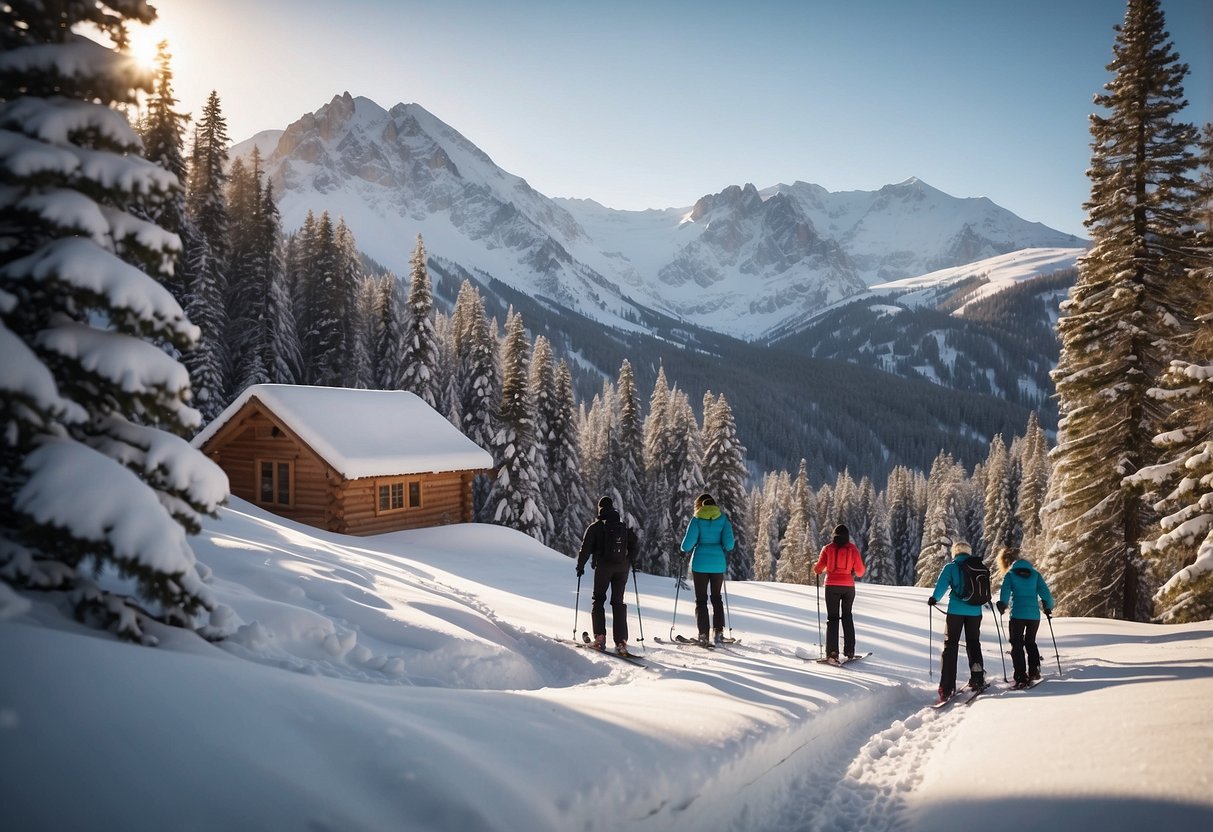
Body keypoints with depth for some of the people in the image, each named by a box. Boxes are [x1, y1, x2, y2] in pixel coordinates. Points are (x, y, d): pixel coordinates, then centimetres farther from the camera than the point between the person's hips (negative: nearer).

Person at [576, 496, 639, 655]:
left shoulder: (595, 527, 0)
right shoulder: (624, 526, 11)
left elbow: (586, 548, -3)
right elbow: (633, 545, 10)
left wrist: (580, 566, 8)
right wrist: (631, 563, 24)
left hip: (603, 566, -3)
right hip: (622, 568, 3)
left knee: (598, 599, 10)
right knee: (618, 602, 6)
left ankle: (600, 636, -4)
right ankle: (621, 642, -3)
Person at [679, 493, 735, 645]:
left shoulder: (697, 519, -5)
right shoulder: (723, 518, 1)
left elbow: (687, 545, -10)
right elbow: (729, 544, -5)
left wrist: (686, 548, 13)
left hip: (700, 563, -2)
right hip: (718, 564, 2)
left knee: (701, 599, 5)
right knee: (716, 597, 16)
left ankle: (703, 635, -1)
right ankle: (719, 633, 11)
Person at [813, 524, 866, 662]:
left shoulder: (828, 548, -1)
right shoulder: (853, 548, 0)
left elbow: (819, 567, -4)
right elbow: (860, 570, 0)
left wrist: (816, 571, 19)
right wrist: (857, 573, 22)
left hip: (831, 586, -1)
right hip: (848, 586, 1)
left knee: (832, 618, 5)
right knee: (847, 617, 16)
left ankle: (832, 652, -7)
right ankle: (849, 651, 11)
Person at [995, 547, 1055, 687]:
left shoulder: (1010, 574, 1)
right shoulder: (1034, 573, 10)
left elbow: (1005, 591, -14)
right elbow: (1045, 592, 4)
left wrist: (1002, 605, -8)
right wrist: (1048, 607, 15)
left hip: (1017, 615, -4)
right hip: (1034, 614, 4)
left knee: (1017, 645, 3)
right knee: (1031, 642, 23)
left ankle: (1021, 678, -5)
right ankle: (1034, 671, 17)